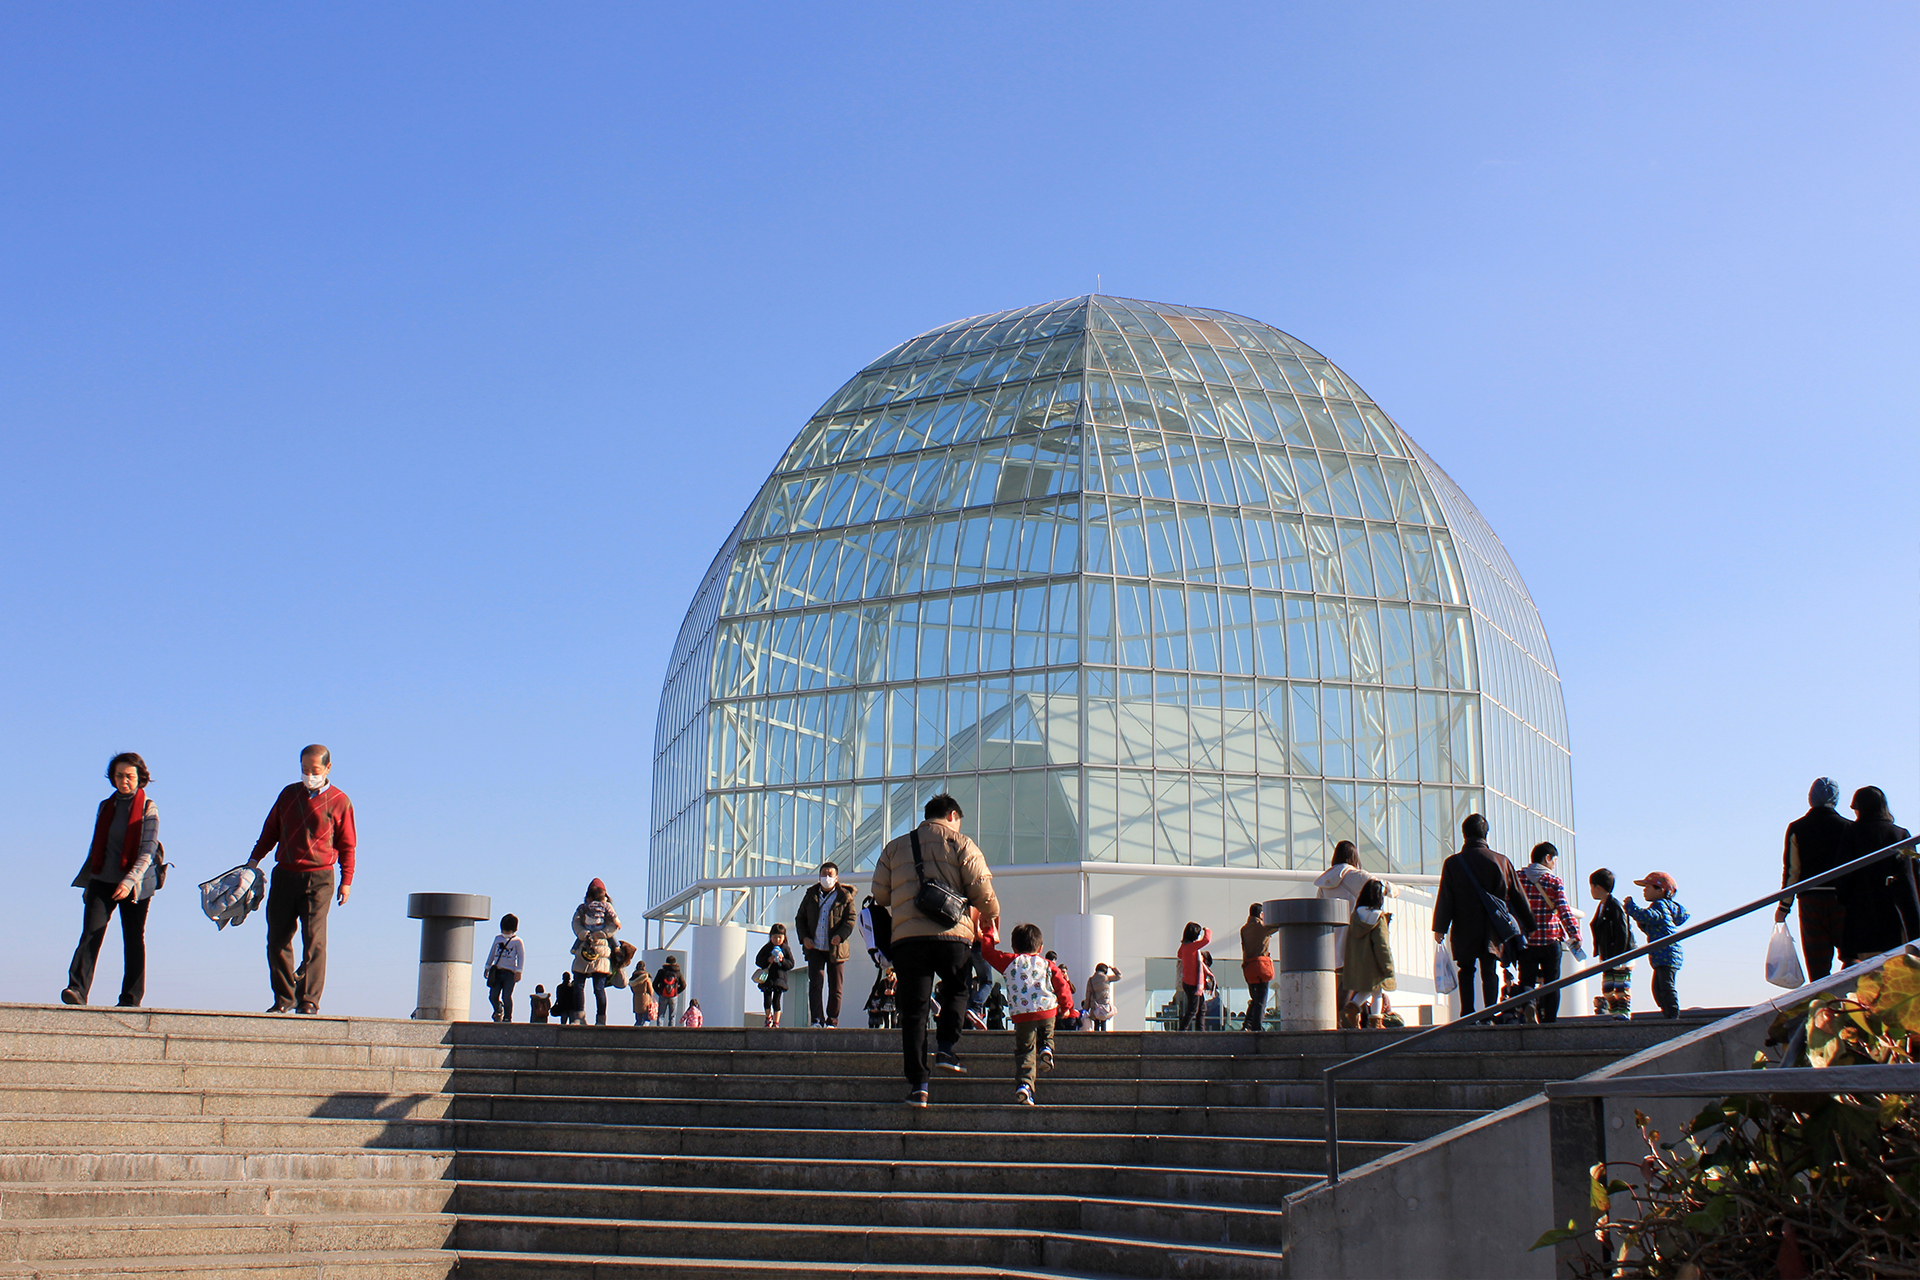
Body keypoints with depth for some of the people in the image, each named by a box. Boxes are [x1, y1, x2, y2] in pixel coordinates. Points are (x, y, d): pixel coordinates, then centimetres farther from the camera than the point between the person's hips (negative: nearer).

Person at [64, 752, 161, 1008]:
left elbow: (147, 851, -12)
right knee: (90, 933, -12)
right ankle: (77, 989, -21)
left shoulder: (148, 808, -3)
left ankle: (131, 998, 7)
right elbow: (95, 847, 19)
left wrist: (130, 881, -25)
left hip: (135, 884, -3)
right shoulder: (105, 807, 12)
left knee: (133, 939, 2)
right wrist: (87, 883, 18)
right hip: (102, 881, 4)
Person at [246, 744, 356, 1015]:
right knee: (277, 939, 5)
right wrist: (254, 859, 11)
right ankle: (283, 998, 14)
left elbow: (347, 844, 4)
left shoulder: (339, 801, 1)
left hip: (318, 879, -4)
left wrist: (346, 881, 0)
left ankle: (309, 1000, -7)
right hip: (284, 875, 4)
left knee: (314, 940, -10)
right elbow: (270, 830, 21)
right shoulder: (289, 794, 12)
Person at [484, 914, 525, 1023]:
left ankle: (508, 1017, 1)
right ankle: (498, 1010, 27)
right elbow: (491, 953, 24)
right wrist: (487, 968, 21)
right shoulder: (498, 939, 17)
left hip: (509, 973, -4)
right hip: (496, 972, 4)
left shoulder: (517, 941, 3)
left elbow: (521, 956, -2)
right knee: (493, 996, -3)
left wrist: (518, 972, -10)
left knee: (506, 997, -11)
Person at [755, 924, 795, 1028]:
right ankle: (768, 1017, 26)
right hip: (767, 977, 1)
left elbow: (791, 964, 4)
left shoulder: (786, 949, 5)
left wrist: (782, 960, -14)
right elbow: (758, 960, 2)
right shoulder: (766, 948, 6)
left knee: (776, 1001, -3)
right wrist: (768, 960, -14)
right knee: (767, 999, 0)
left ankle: (776, 1022, 5)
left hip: (780, 978, -1)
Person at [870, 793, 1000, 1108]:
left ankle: (917, 1083, -1)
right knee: (955, 990, 24)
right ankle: (947, 1049, 8)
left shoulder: (895, 847, 18)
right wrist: (990, 914, 22)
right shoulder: (962, 844, 8)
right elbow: (982, 890, 2)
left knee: (913, 1010, 4)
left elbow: (880, 895, 16)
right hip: (953, 935, -2)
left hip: (906, 937, 2)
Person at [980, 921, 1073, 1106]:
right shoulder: (1048, 965, 11)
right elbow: (1061, 985, 8)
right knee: (1046, 1034, 32)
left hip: (1022, 1014, -1)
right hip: (1047, 1010, 1)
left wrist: (988, 933, 30)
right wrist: (1066, 1005, 24)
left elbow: (987, 952, 15)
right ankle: (1046, 1049, 1)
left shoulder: (1009, 961, 9)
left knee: (1024, 1051, 4)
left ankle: (1024, 1084, -13)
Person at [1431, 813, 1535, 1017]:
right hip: (1493, 930, 1)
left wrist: (1439, 928, 0)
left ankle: (1467, 1013, 0)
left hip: (1465, 930, -1)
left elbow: (1445, 899, -5)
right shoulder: (1501, 861, -1)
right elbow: (1518, 896, 5)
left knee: (1466, 971, 11)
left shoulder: (1453, 863, -5)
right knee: (1490, 972, 8)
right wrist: (1529, 925, 13)